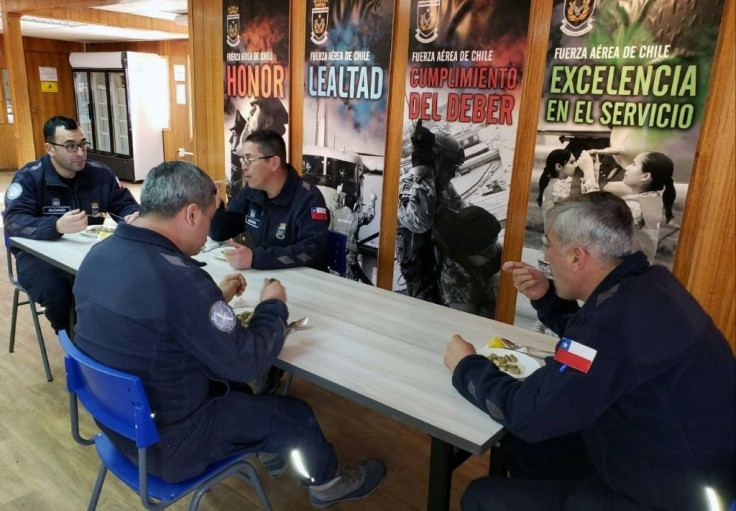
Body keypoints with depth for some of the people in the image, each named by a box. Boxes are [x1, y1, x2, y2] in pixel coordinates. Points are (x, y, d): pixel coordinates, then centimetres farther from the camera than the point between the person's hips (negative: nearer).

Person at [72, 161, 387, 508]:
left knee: (230, 382, 28)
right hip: (166, 442, -8)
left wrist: (215, 299, 9)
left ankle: (271, 447, 48)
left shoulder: (100, 254, -5)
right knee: (296, 415, 9)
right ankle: (328, 482, 38)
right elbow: (245, 363, -23)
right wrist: (273, 307, -7)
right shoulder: (178, 278, -33)